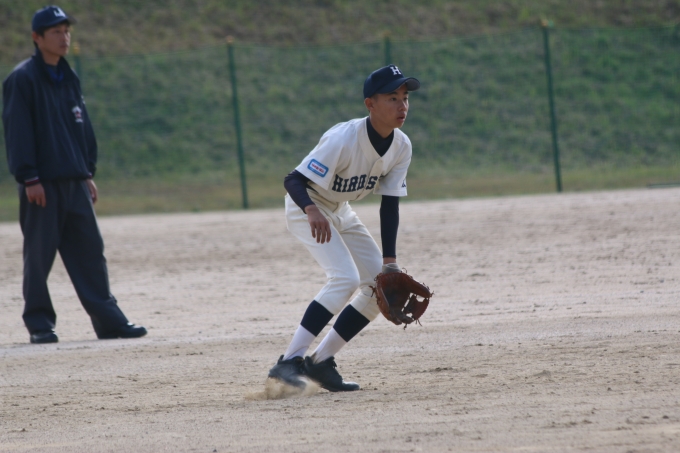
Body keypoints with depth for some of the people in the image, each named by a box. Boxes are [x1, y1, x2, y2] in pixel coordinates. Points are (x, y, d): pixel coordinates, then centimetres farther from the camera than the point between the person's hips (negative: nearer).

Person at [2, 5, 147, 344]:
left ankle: (108, 320, 5)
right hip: (42, 184, -7)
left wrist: (88, 172, 15)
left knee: (90, 251, 4)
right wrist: (29, 178, -17)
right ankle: (39, 324, 5)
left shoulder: (68, 79, 16)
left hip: (74, 181, 7)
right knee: (39, 254, -2)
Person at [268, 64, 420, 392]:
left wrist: (389, 261, -11)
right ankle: (290, 362, -28)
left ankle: (321, 362, 8)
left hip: (340, 213, 8)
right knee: (345, 278, -26)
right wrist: (312, 211, -54)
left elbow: (389, 205, -5)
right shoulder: (343, 140, -31)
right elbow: (293, 180, -33)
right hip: (307, 207, -8)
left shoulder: (401, 147, -10)